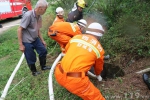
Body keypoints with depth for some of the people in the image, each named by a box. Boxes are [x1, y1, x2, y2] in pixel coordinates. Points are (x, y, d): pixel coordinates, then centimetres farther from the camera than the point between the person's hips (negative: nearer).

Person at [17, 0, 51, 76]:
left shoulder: (39, 17, 0)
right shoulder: (28, 15, -24)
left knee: (43, 51, 11)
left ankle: (43, 66, 33)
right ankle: (34, 71, 29)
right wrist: (21, 44, -19)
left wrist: (42, 40, 15)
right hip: (27, 41, -7)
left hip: (35, 39, 7)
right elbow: (19, 30, -21)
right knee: (31, 58, 5)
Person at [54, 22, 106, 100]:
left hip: (59, 74, 5)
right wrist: (97, 74, 46)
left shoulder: (76, 37, 9)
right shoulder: (99, 49, 5)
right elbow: (99, 68, 23)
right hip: (76, 80, -4)